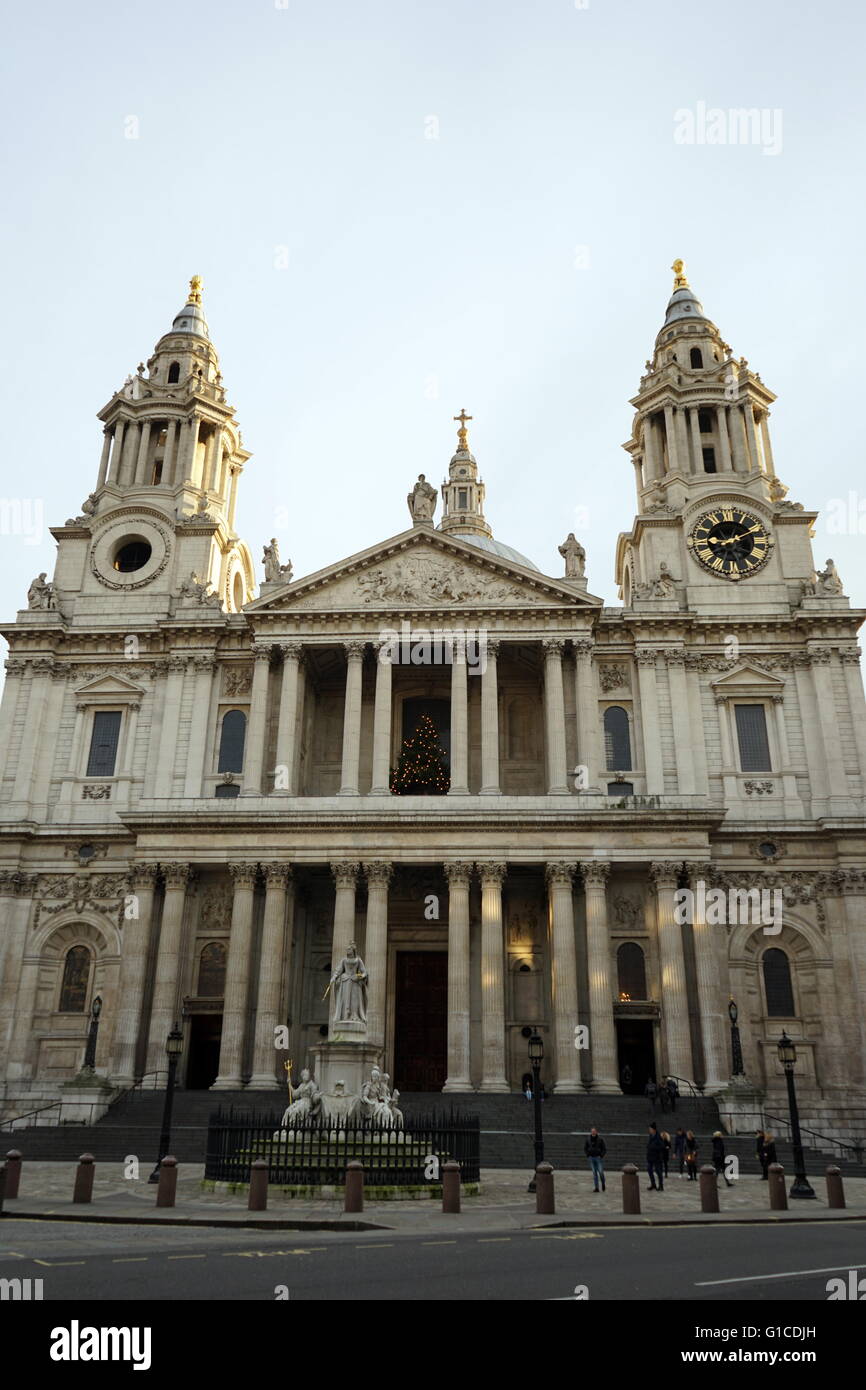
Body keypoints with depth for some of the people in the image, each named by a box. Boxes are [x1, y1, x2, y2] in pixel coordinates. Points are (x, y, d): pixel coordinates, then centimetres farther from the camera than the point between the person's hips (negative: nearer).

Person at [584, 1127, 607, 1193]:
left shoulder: (600, 1139, -6)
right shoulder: (588, 1140, 3)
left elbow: (605, 1149, -3)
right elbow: (585, 1148, 13)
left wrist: (601, 1156, -10)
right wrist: (588, 1155, 2)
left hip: (599, 1158, -2)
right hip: (591, 1158, 3)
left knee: (601, 1172, -4)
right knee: (594, 1173, 3)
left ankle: (603, 1183, 23)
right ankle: (596, 1187, 6)